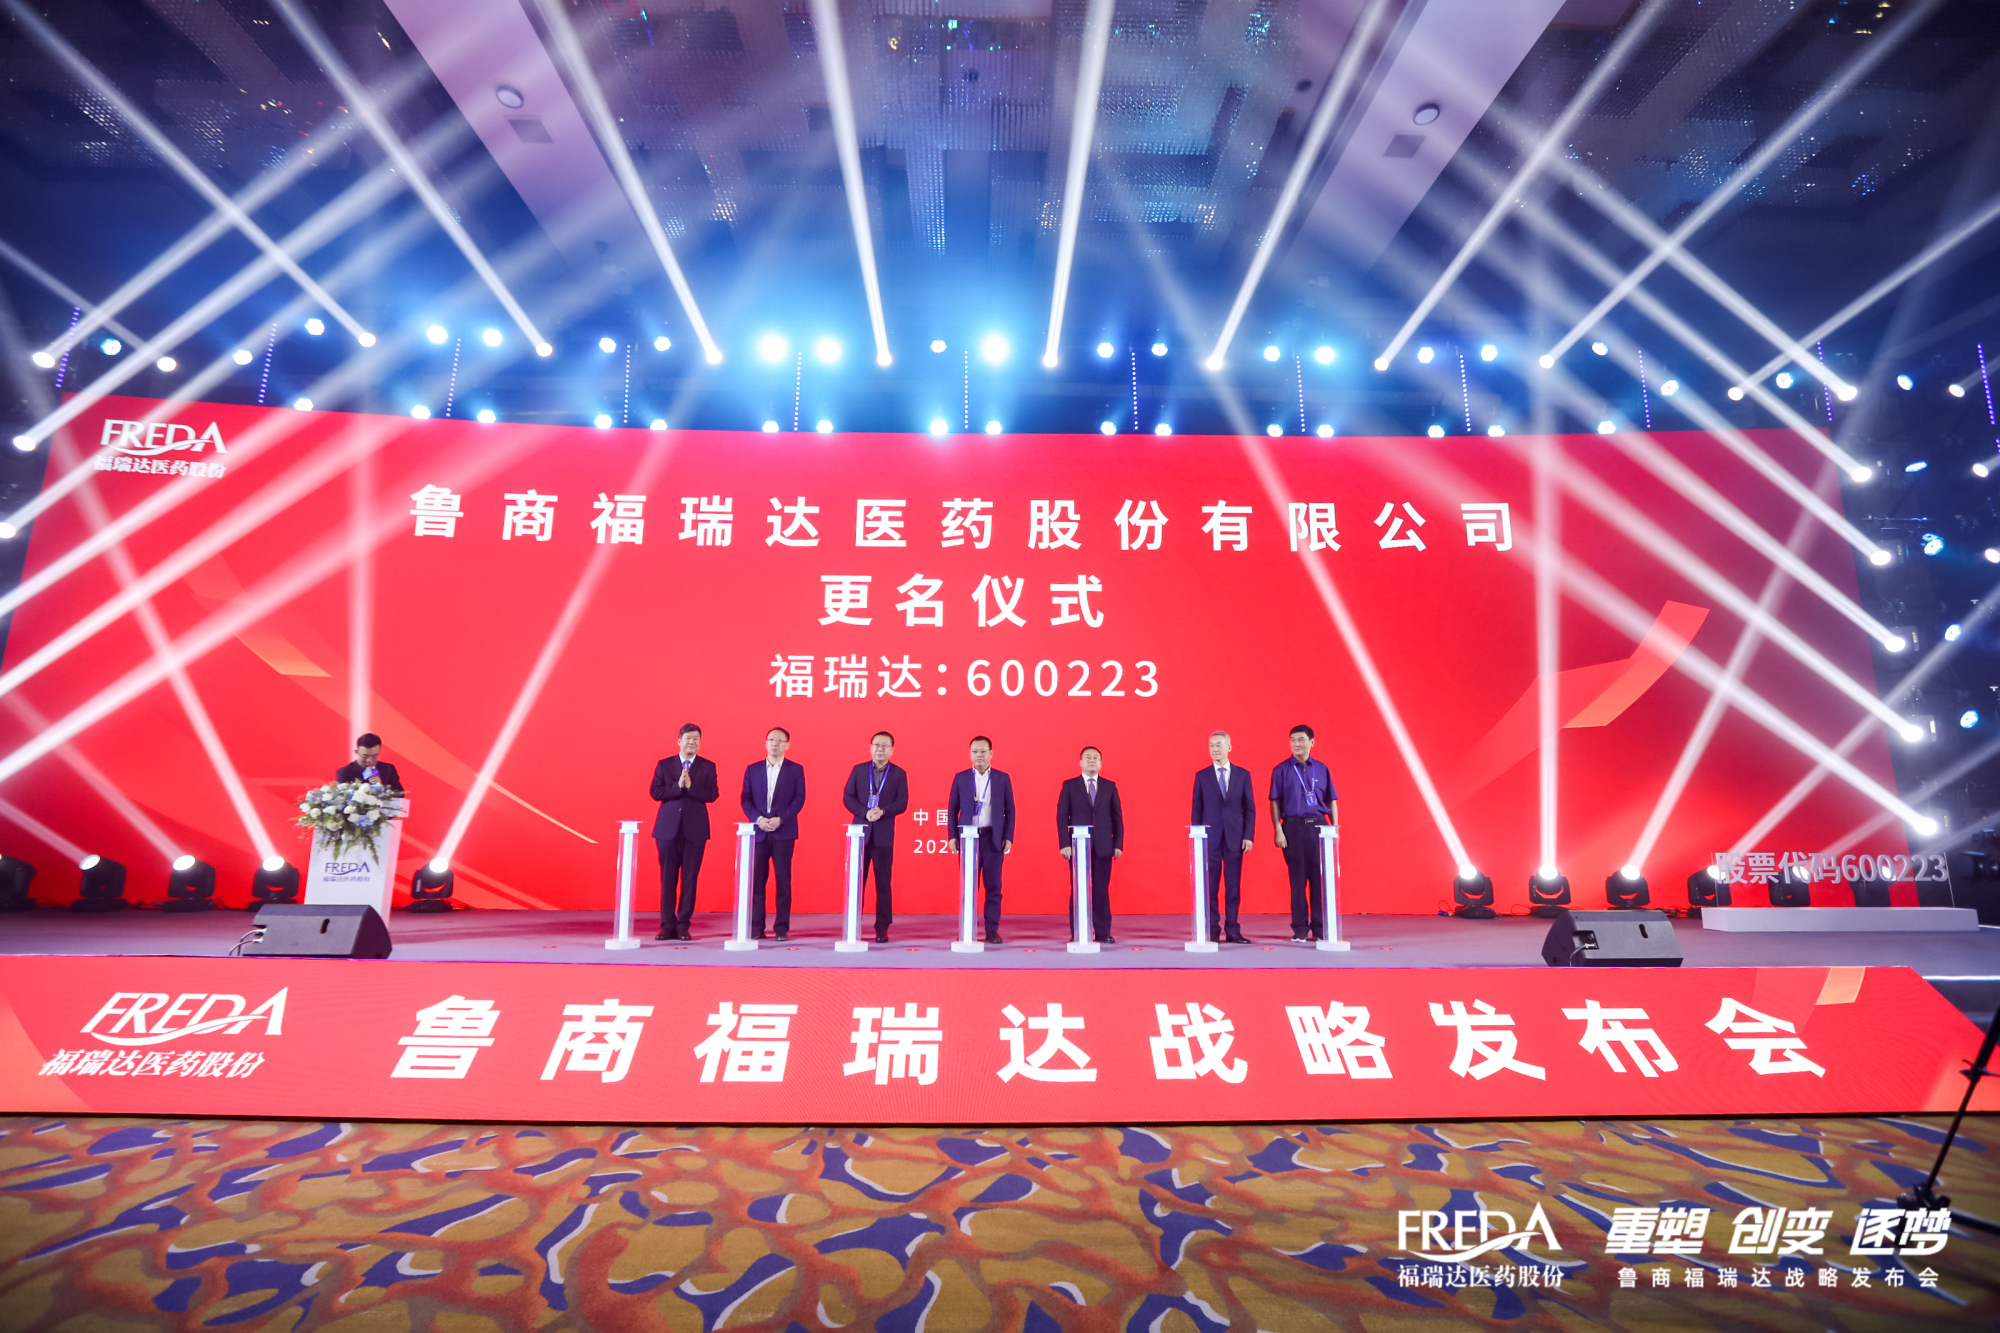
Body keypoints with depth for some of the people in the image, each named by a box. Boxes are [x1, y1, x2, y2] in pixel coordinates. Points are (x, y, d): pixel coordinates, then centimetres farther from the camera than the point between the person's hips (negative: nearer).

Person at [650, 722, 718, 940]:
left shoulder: (708, 766, 6)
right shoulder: (664, 765, 8)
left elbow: (712, 795, -4)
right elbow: (656, 793, -2)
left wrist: (690, 786, -17)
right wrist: (677, 786, -15)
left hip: (694, 829, 0)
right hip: (668, 828, 1)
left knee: (690, 878, 1)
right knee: (667, 878, 2)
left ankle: (683, 925, 8)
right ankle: (667, 925, 10)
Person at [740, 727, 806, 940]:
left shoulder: (795, 770, 5)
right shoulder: (752, 769, 10)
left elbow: (799, 799, -1)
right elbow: (746, 799, 6)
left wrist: (780, 819, -13)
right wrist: (758, 819, -10)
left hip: (784, 832, -2)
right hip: (758, 831, 2)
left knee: (783, 880, 0)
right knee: (756, 880, 2)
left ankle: (782, 927, 5)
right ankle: (756, 927, 8)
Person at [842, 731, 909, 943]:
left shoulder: (899, 774, 4)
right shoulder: (858, 770, 7)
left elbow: (902, 802, -2)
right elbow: (847, 797, 1)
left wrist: (883, 811, -19)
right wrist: (865, 812, -14)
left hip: (884, 834, -1)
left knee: (883, 883, 2)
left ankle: (882, 928, 8)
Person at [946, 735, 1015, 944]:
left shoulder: (1002, 778, 6)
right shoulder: (960, 778, 6)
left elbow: (1009, 810, 6)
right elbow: (953, 809, 7)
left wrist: (1008, 838, -2)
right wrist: (952, 836, 0)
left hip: (993, 838, 0)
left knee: (993, 886, 1)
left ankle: (992, 929, 7)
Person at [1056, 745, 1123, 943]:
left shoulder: (1110, 786, 9)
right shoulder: (1069, 786, 4)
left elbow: (1117, 817, 8)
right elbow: (1062, 816, 0)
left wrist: (1118, 844, 0)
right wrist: (1064, 843, -8)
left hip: (1103, 846, 1)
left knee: (1102, 890, 2)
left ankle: (1103, 933, 7)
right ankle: (1077, 933, 7)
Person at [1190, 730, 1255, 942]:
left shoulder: (1243, 775, 6)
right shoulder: (1201, 776, 4)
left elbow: (1250, 809, 5)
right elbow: (1196, 810, 5)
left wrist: (1249, 836, -3)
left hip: (1235, 837, 1)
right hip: (1210, 838, -1)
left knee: (1233, 887, 4)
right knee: (1210, 887, 1)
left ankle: (1232, 930, 10)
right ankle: (1212, 931, 7)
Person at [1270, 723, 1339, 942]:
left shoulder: (1321, 769, 8)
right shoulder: (1281, 770, 3)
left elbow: (1331, 800, 11)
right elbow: (1275, 802, 1)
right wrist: (1278, 830, -6)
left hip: (1318, 825, 1)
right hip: (1293, 826, -1)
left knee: (1319, 878, 1)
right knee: (1298, 879, 1)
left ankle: (1320, 928, 10)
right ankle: (1300, 930, 9)